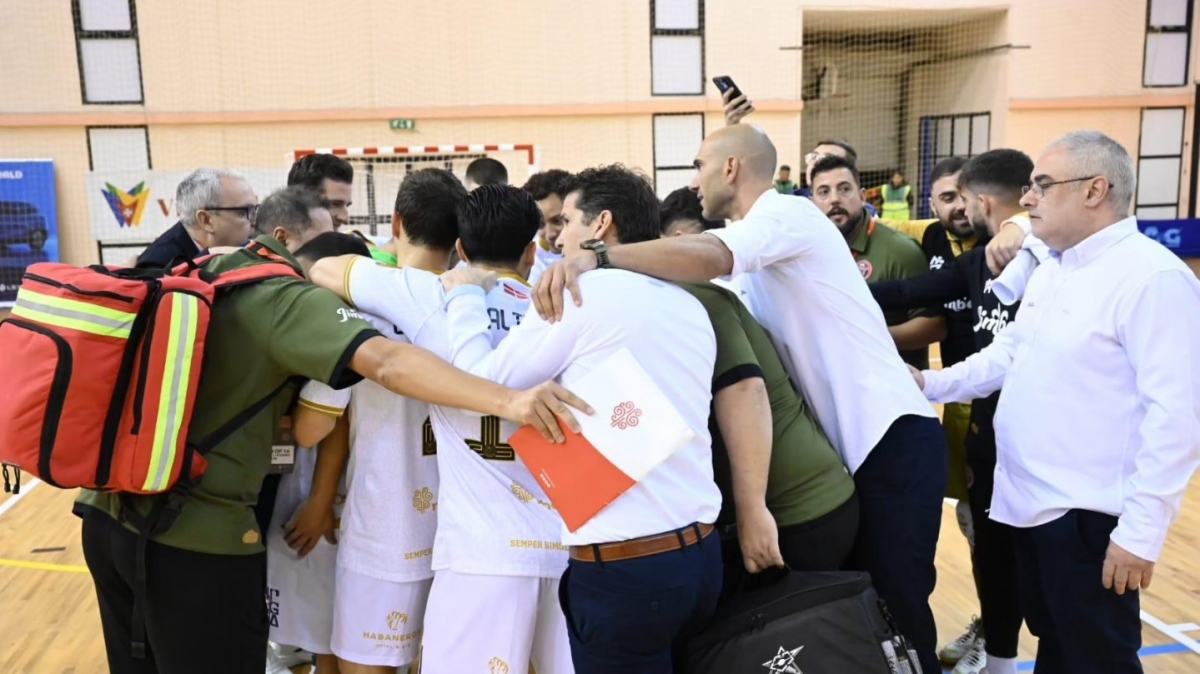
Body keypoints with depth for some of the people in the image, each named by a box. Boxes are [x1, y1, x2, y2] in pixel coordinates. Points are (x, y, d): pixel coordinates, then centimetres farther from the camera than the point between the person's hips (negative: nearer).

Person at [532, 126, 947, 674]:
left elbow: (709, 257, -33)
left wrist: (595, 256, -40)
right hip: (851, 446, 9)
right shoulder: (755, 261, 16)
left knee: (898, 602, -3)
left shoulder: (788, 213, -13)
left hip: (893, 439, -9)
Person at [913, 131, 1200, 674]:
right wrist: (932, 383, 6)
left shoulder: (1153, 277, -18)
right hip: (1029, 503, 9)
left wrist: (1141, 531, -23)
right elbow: (1008, 351, 19)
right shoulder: (1050, 269, 12)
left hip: (1088, 516, -8)